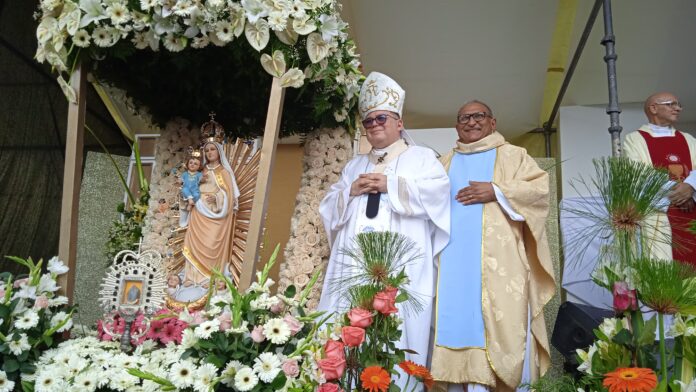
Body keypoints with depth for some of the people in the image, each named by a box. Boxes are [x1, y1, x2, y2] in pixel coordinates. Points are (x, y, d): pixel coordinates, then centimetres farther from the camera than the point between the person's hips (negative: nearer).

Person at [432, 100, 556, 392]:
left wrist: (497, 192, -9)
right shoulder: (445, 163, 25)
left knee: (499, 319, -12)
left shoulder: (512, 155, 15)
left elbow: (540, 187, 2)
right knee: (456, 318, -5)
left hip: (497, 258, -3)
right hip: (454, 256, 3)